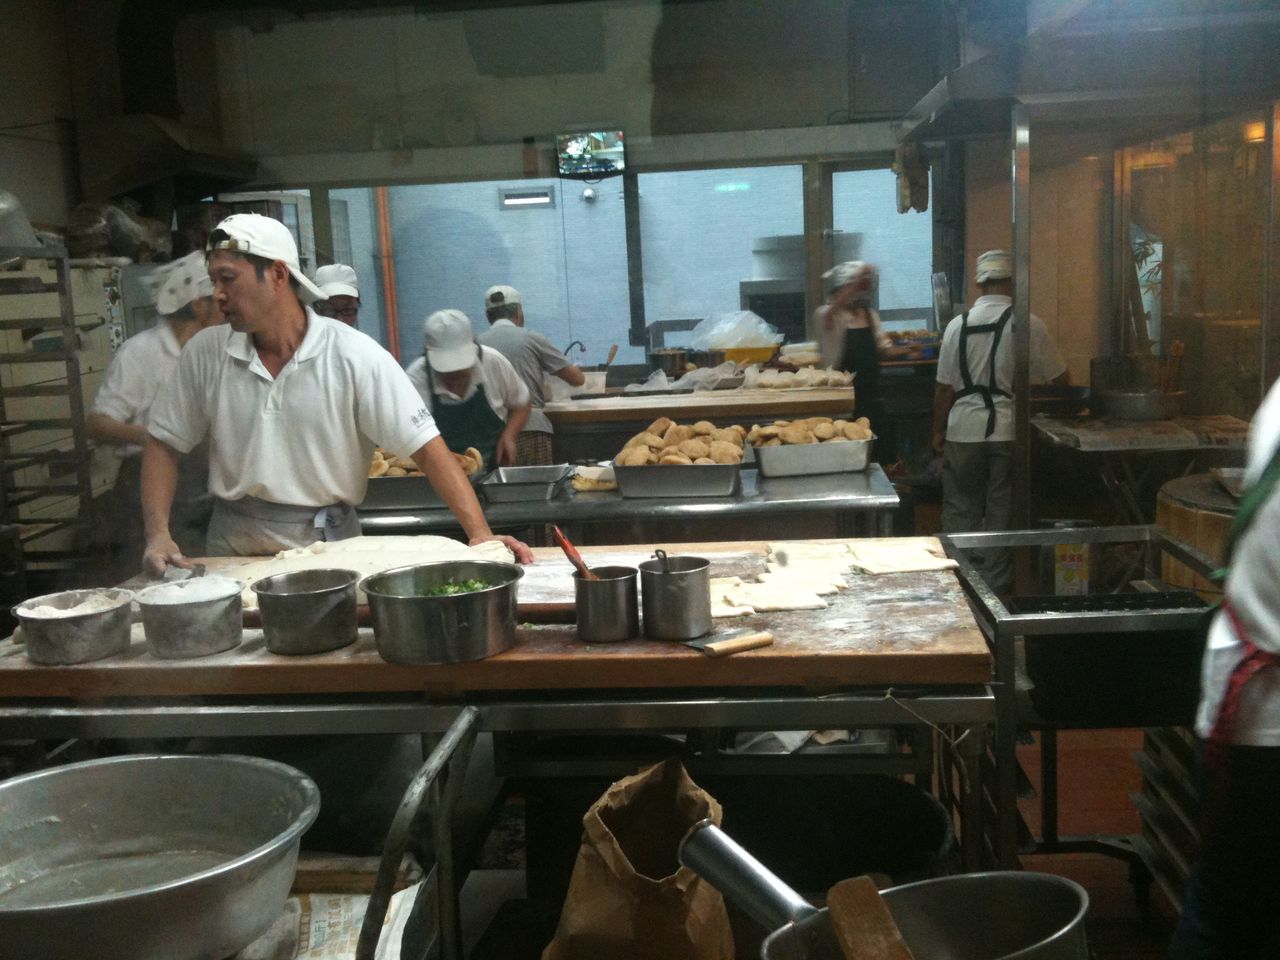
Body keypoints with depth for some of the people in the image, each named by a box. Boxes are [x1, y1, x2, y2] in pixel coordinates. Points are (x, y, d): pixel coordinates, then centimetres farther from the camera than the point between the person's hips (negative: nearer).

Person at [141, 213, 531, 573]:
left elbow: (427, 448, -13)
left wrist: (481, 535, -22)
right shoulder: (204, 352, 1)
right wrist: (159, 535, -5)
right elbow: (163, 444, 9)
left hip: (328, 543, -2)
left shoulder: (355, 356, -10)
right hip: (233, 545, 3)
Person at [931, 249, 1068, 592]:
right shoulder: (1028, 325, -6)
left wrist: (938, 431, 12)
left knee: (961, 508, 11)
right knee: (1001, 511, 9)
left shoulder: (958, 325, -2)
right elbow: (1059, 378, 3)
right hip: (1009, 428, -1)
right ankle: (995, 582, 16)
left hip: (964, 430, 1)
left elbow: (945, 387, 1)